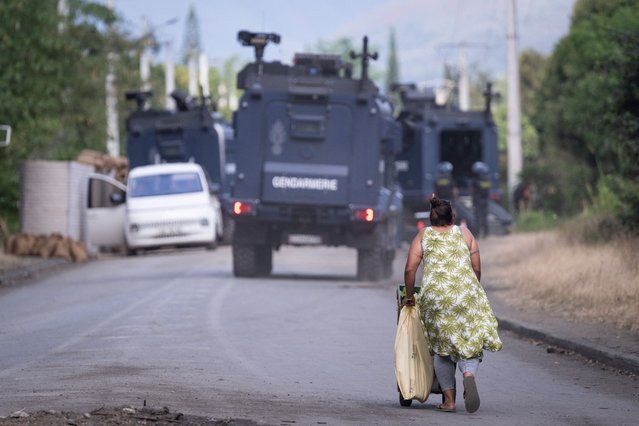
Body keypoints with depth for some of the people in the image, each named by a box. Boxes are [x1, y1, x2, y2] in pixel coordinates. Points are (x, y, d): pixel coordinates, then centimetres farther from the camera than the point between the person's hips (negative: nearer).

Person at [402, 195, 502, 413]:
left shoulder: (423, 236, 11)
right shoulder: (464, 233, 13)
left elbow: (410, 269, 4)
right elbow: (477, 269, 10)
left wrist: (409, 296, 16)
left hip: (435, 295, 0)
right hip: (466, 291, 0)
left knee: (441, 348, 10)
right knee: (469, 342, 4)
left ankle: (449, 399, 7)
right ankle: (469, 374, -28)